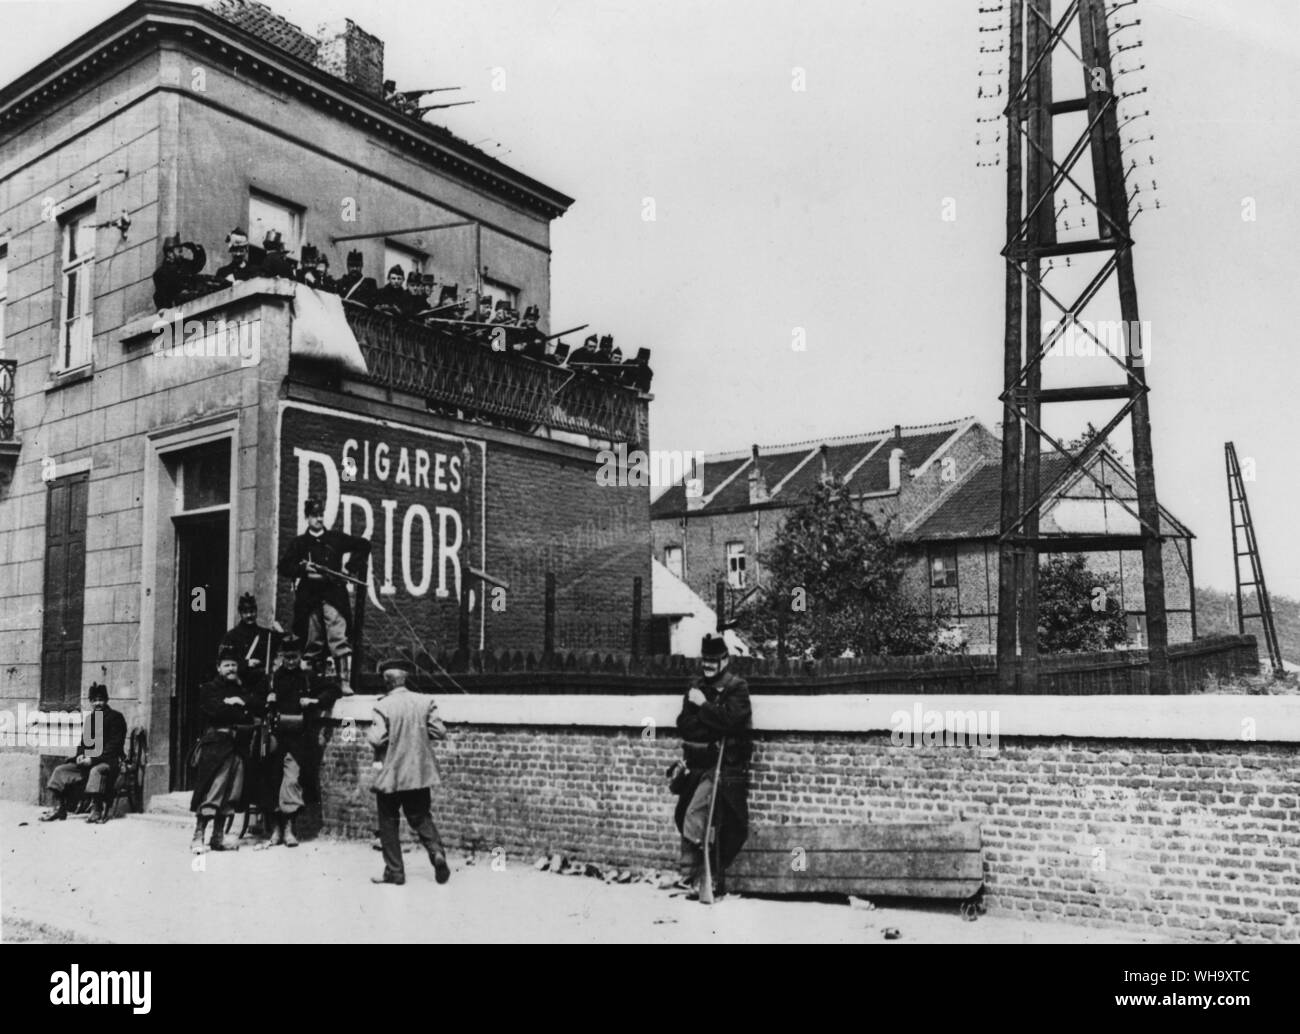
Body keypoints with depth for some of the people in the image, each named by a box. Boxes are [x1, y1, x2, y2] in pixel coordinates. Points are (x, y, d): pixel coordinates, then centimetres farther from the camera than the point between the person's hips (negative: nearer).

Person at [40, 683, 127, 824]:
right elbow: (83, 743, 22)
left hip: (109, 761, -7)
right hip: (88, 761, 8)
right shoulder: (88, 719, 18)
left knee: (96, 771, -37)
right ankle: (59, 808, -4)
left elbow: (114, 746, -11)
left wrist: (93, 759, -18)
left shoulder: (115, 717, -3)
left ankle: (97, 811, -37)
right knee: (60, 770, -5)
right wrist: (81, 756, -1)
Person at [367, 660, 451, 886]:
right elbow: (440, 732, -4)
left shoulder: (383, 706, -14)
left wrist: (370, 732, 2)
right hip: (419, 772, 4)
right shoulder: (424, 701, -2)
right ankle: (436, 851, -8)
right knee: (421, 817, 16)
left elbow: (377, 739, -20)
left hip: (391, 774, -4)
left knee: (389, 823, 10)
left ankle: (394, 871, 13)